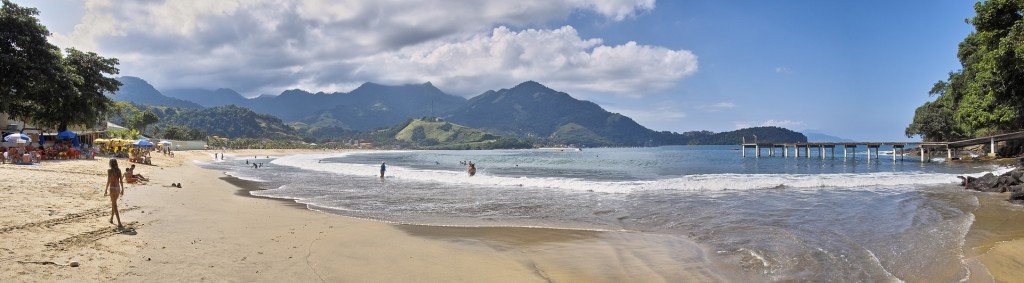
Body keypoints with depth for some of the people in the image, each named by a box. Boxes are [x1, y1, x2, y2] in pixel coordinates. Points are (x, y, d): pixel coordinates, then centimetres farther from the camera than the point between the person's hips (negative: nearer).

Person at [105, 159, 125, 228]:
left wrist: (106, 190, -9)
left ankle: (119, 224, -12)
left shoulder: (109, 171, -11)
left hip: (112, 188, -6)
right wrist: (122, 189, 12)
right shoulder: (119, 170, 4)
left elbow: (108, 181, -15)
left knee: (115, 206, -5)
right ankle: (111, 219, 40)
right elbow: (121, 181, 6)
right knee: (113, 203, 26)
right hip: (118, 188, 6)